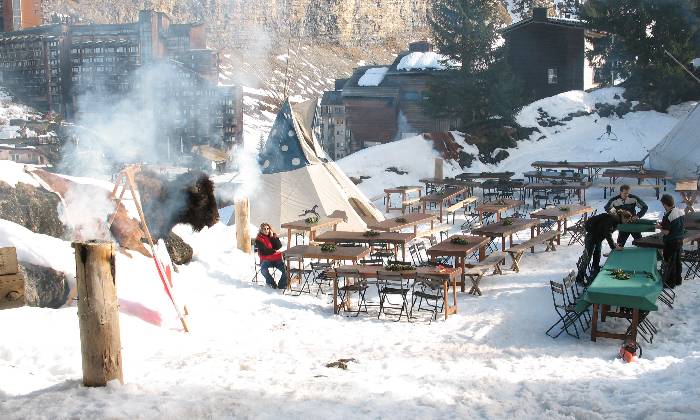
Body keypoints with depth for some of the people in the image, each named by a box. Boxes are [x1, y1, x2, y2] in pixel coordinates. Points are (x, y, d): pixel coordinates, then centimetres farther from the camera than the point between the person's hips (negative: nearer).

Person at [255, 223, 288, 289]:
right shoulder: (259, 240, 3)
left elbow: (279, 246, 0)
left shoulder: (273, 236, 15)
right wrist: (274, 251, -6)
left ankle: (282, 285, -5)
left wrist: (272, 237, -5)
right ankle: (271, 283, -10)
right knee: (264, 270, -34)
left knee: (286, 270, -22)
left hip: (277, 258, 3)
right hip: (266, 259, -3)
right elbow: (264, 251, -8)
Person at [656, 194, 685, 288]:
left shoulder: (668, 216, -24)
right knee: (678, 261, 20)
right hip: (680, 241, 8)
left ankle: (670, 283, 12)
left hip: (671, 243, -8)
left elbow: (666, 232, -23)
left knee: (669, 263, 5)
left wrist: (660, 227, -3)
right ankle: (678, 280, 31)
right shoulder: (681, 212, 0)